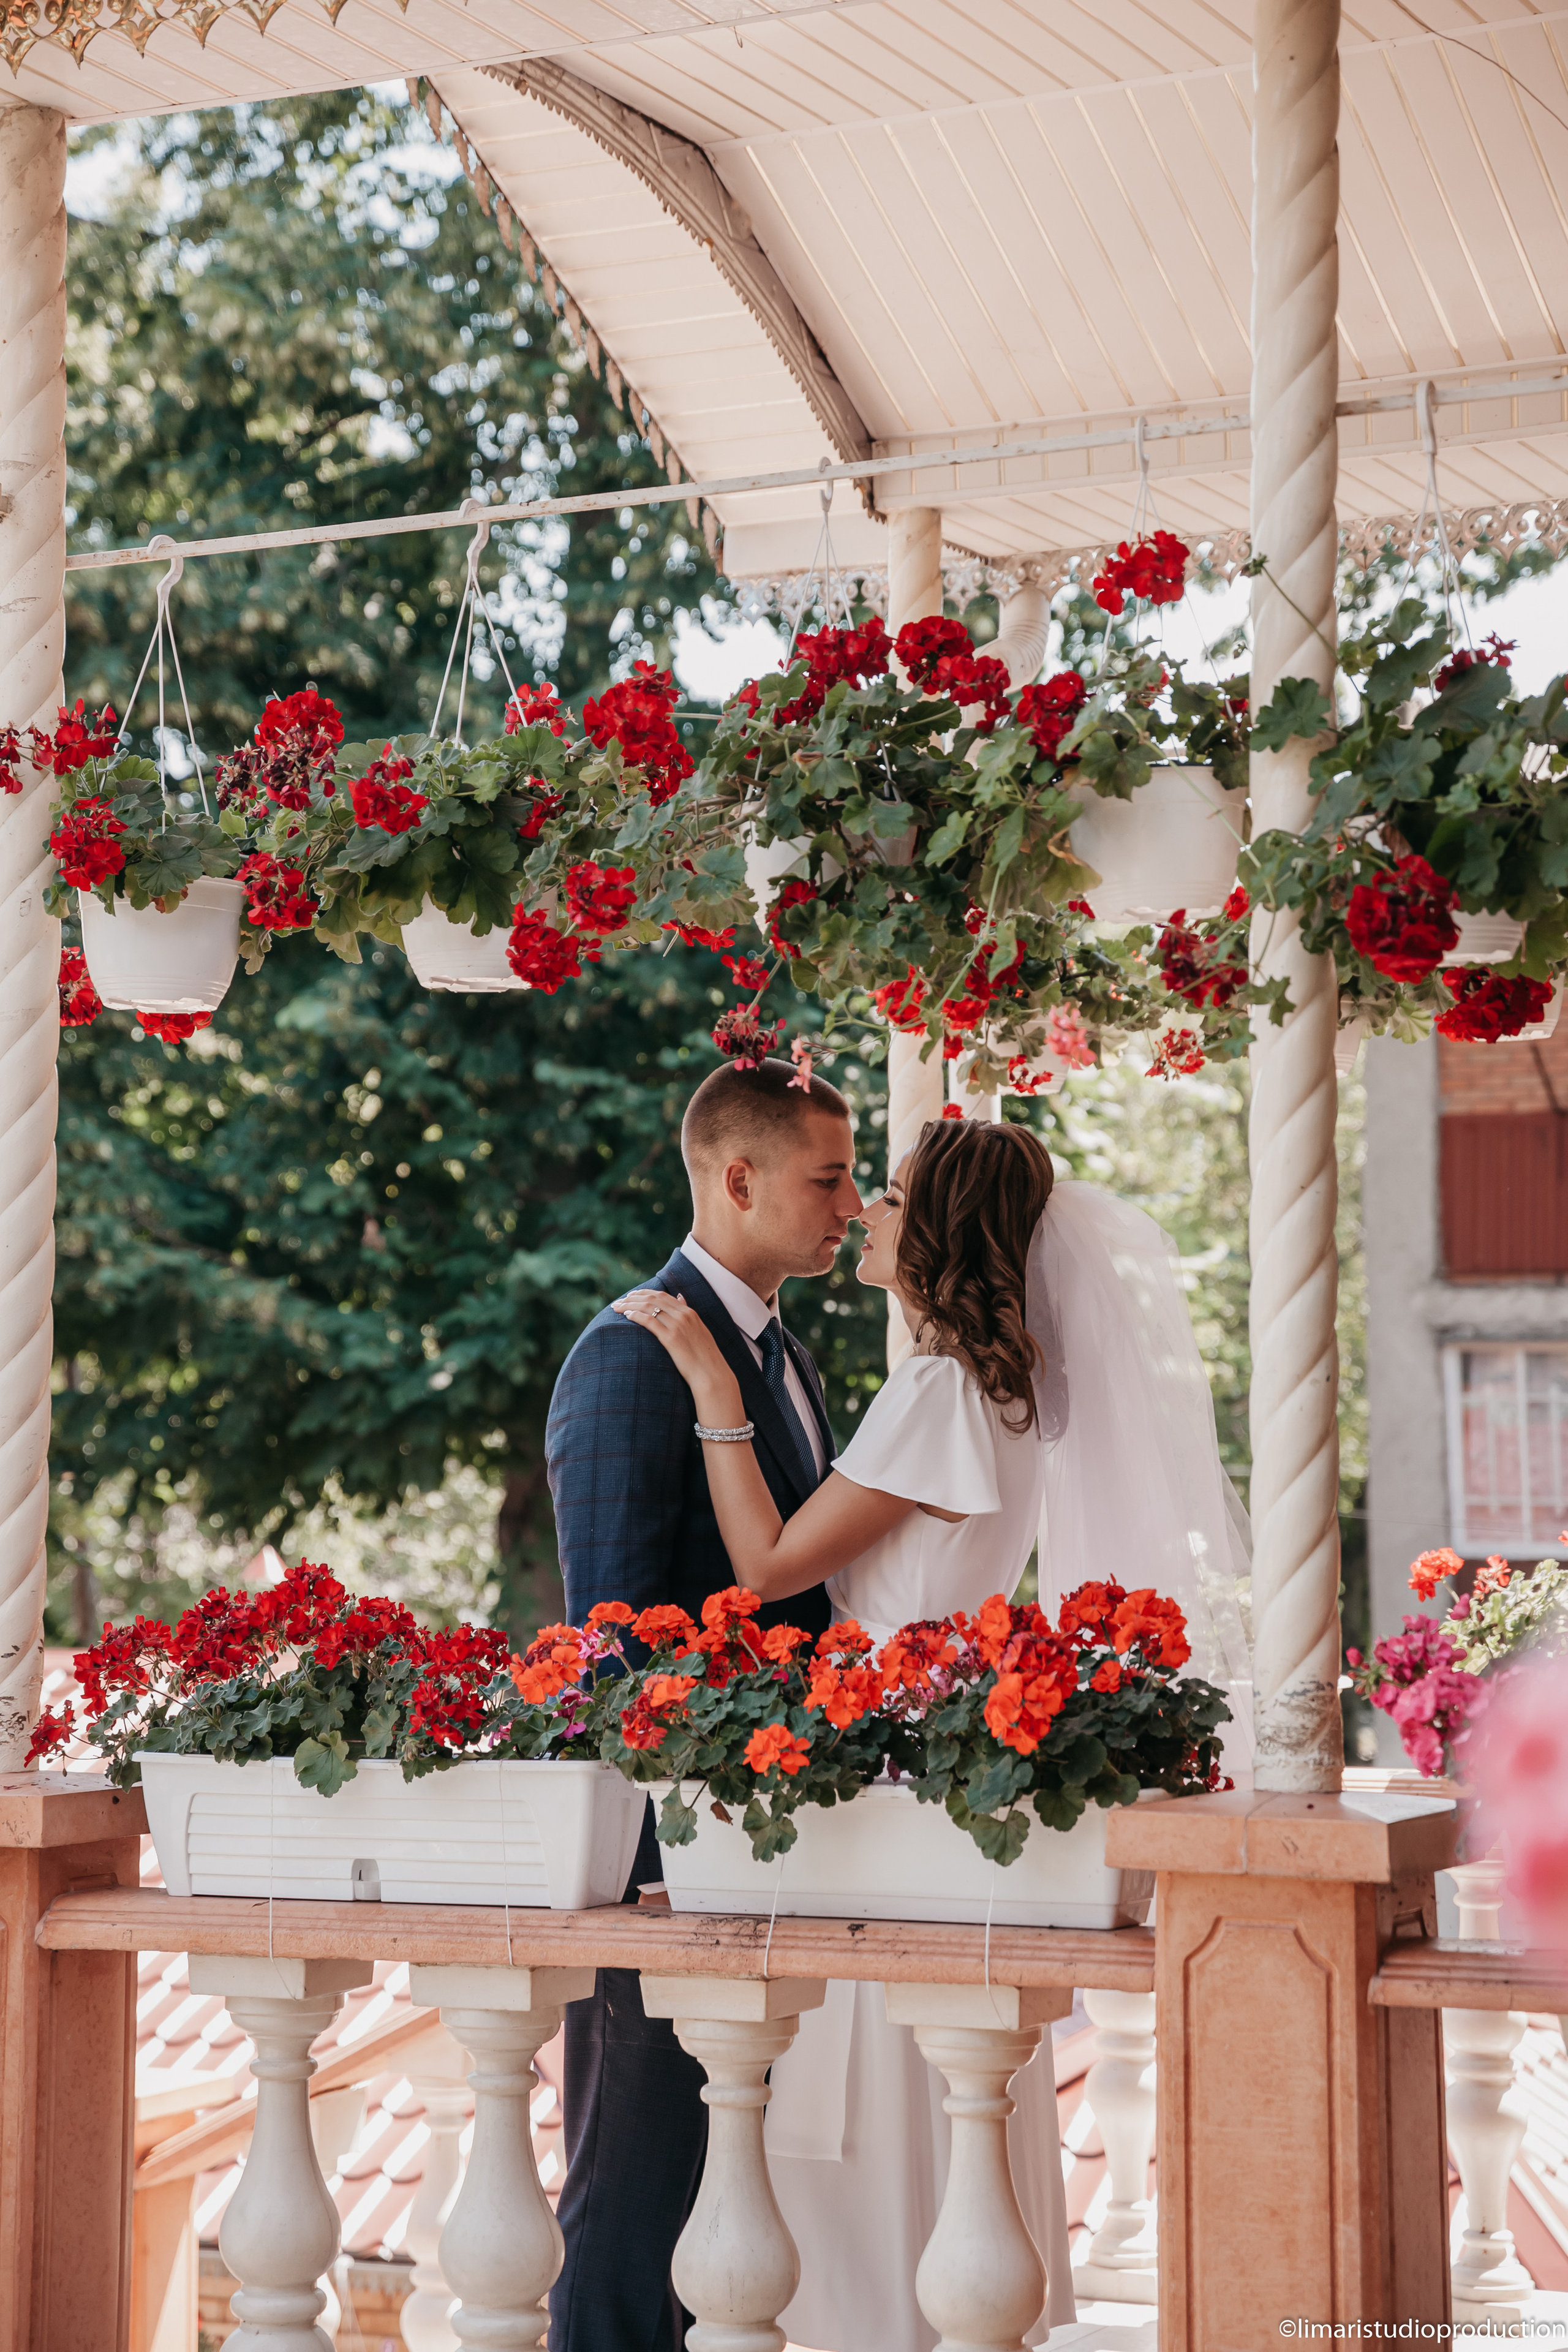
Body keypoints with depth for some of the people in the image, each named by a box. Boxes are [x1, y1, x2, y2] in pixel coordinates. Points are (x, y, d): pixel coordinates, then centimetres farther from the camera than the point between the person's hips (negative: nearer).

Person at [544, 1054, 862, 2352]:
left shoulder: (786, 1358, 17)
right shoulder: (635, 1353, -13)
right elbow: (613, 1627, -18)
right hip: (667, 1838, -9)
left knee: (726, 2182, 14)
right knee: (637, 2183, -2)